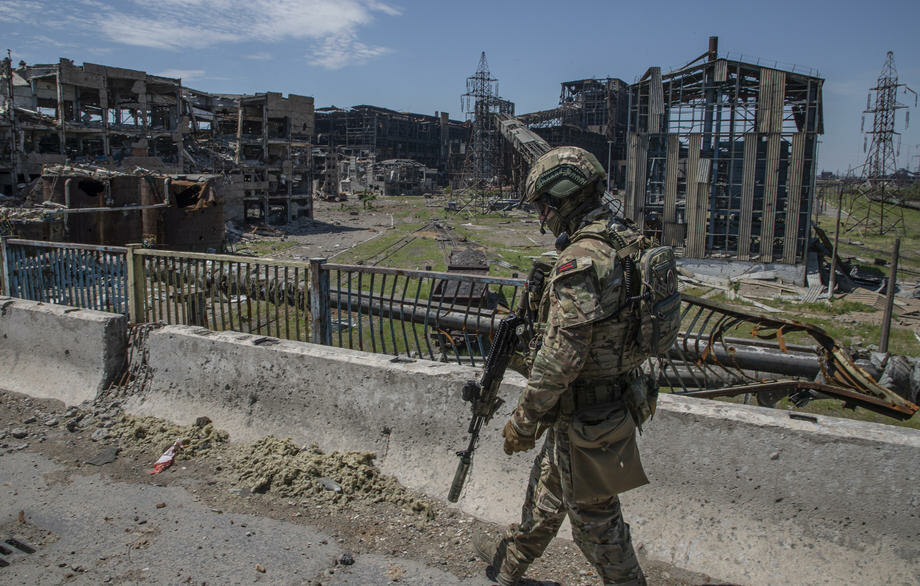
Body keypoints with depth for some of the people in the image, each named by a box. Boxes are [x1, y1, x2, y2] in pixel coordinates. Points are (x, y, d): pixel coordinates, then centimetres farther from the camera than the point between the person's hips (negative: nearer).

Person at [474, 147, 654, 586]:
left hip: (586, 417, -10)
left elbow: (561, 357, -27)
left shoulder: (581, 261, -27)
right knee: (548, 483, 26)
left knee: (593, 516, 10)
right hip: (617, 396, 10)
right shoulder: (626, 240, 4)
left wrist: (523, 421, -16)